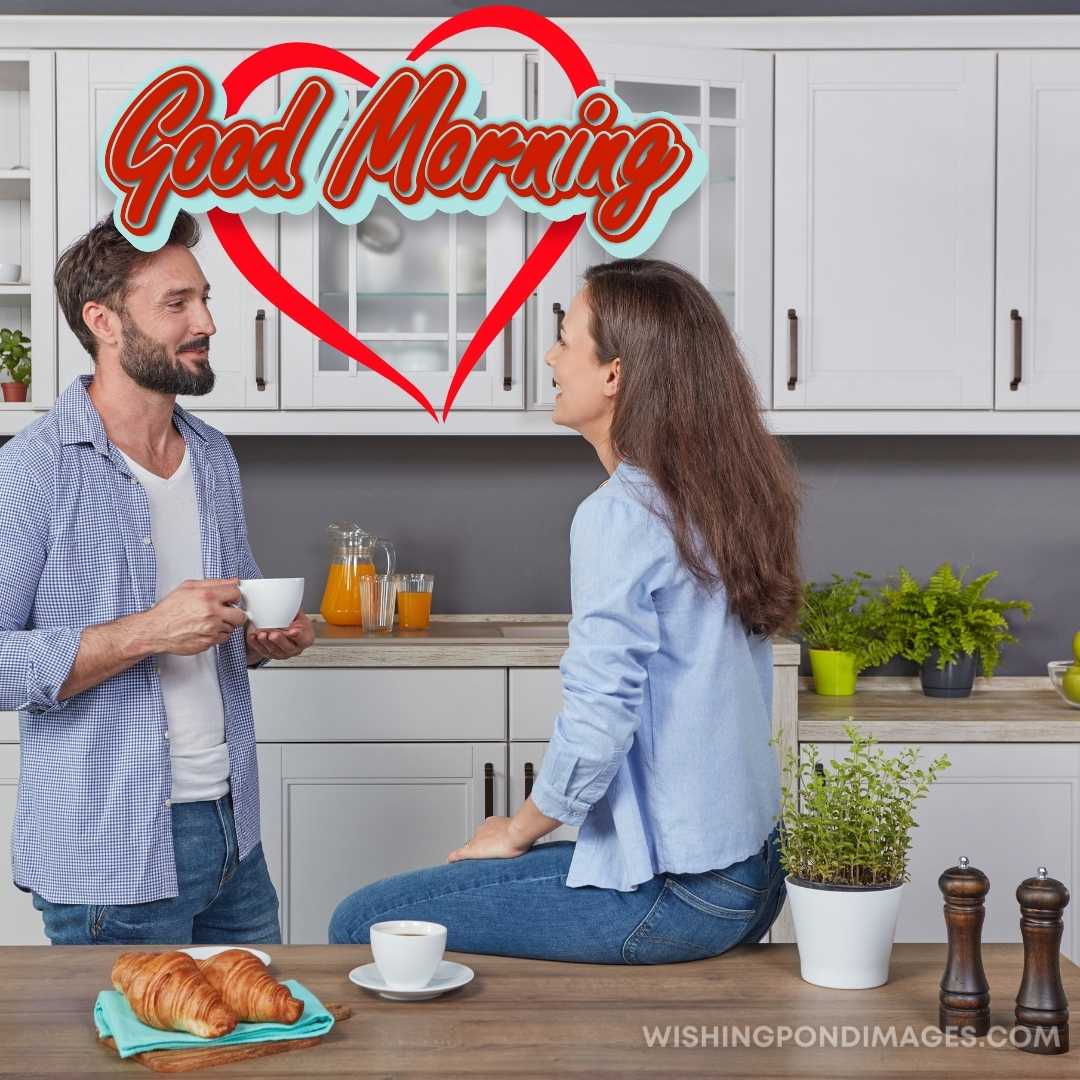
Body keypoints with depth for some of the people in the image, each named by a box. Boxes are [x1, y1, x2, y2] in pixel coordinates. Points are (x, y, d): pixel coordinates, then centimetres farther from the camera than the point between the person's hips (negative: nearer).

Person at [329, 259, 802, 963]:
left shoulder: (619, 515, -19)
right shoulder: (722, 495, 8)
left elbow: (596, 725, -22)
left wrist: (518, 831, -4)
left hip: (671, 897, -9)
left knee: (361, 926, -4)